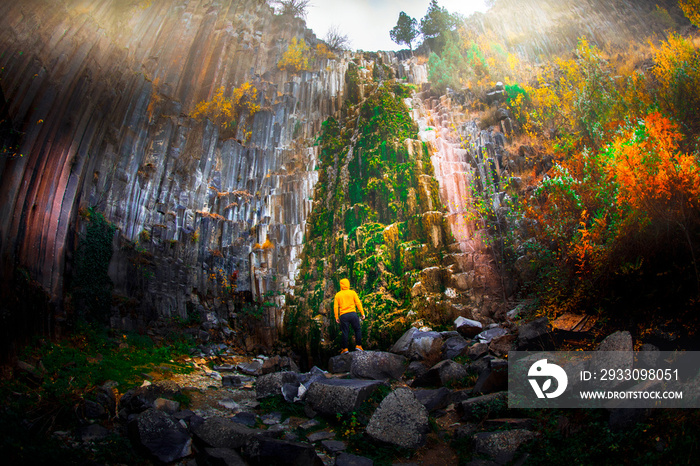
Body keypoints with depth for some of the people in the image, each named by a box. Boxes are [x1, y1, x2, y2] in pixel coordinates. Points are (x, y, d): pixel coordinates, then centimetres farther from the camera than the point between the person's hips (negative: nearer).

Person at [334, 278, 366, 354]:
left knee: (345, 332, 4)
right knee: (358, 329, 10)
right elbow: (358, 303, 0)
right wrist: (362, 313, 5)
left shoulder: (338, 295, 9)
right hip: (352, 314, -1)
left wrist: (336, 317, 11)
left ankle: (345, 348, 1)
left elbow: (335, 307, 6)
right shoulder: (352, 292, 5)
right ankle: (358, 345, 3)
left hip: (343, 316, 2)